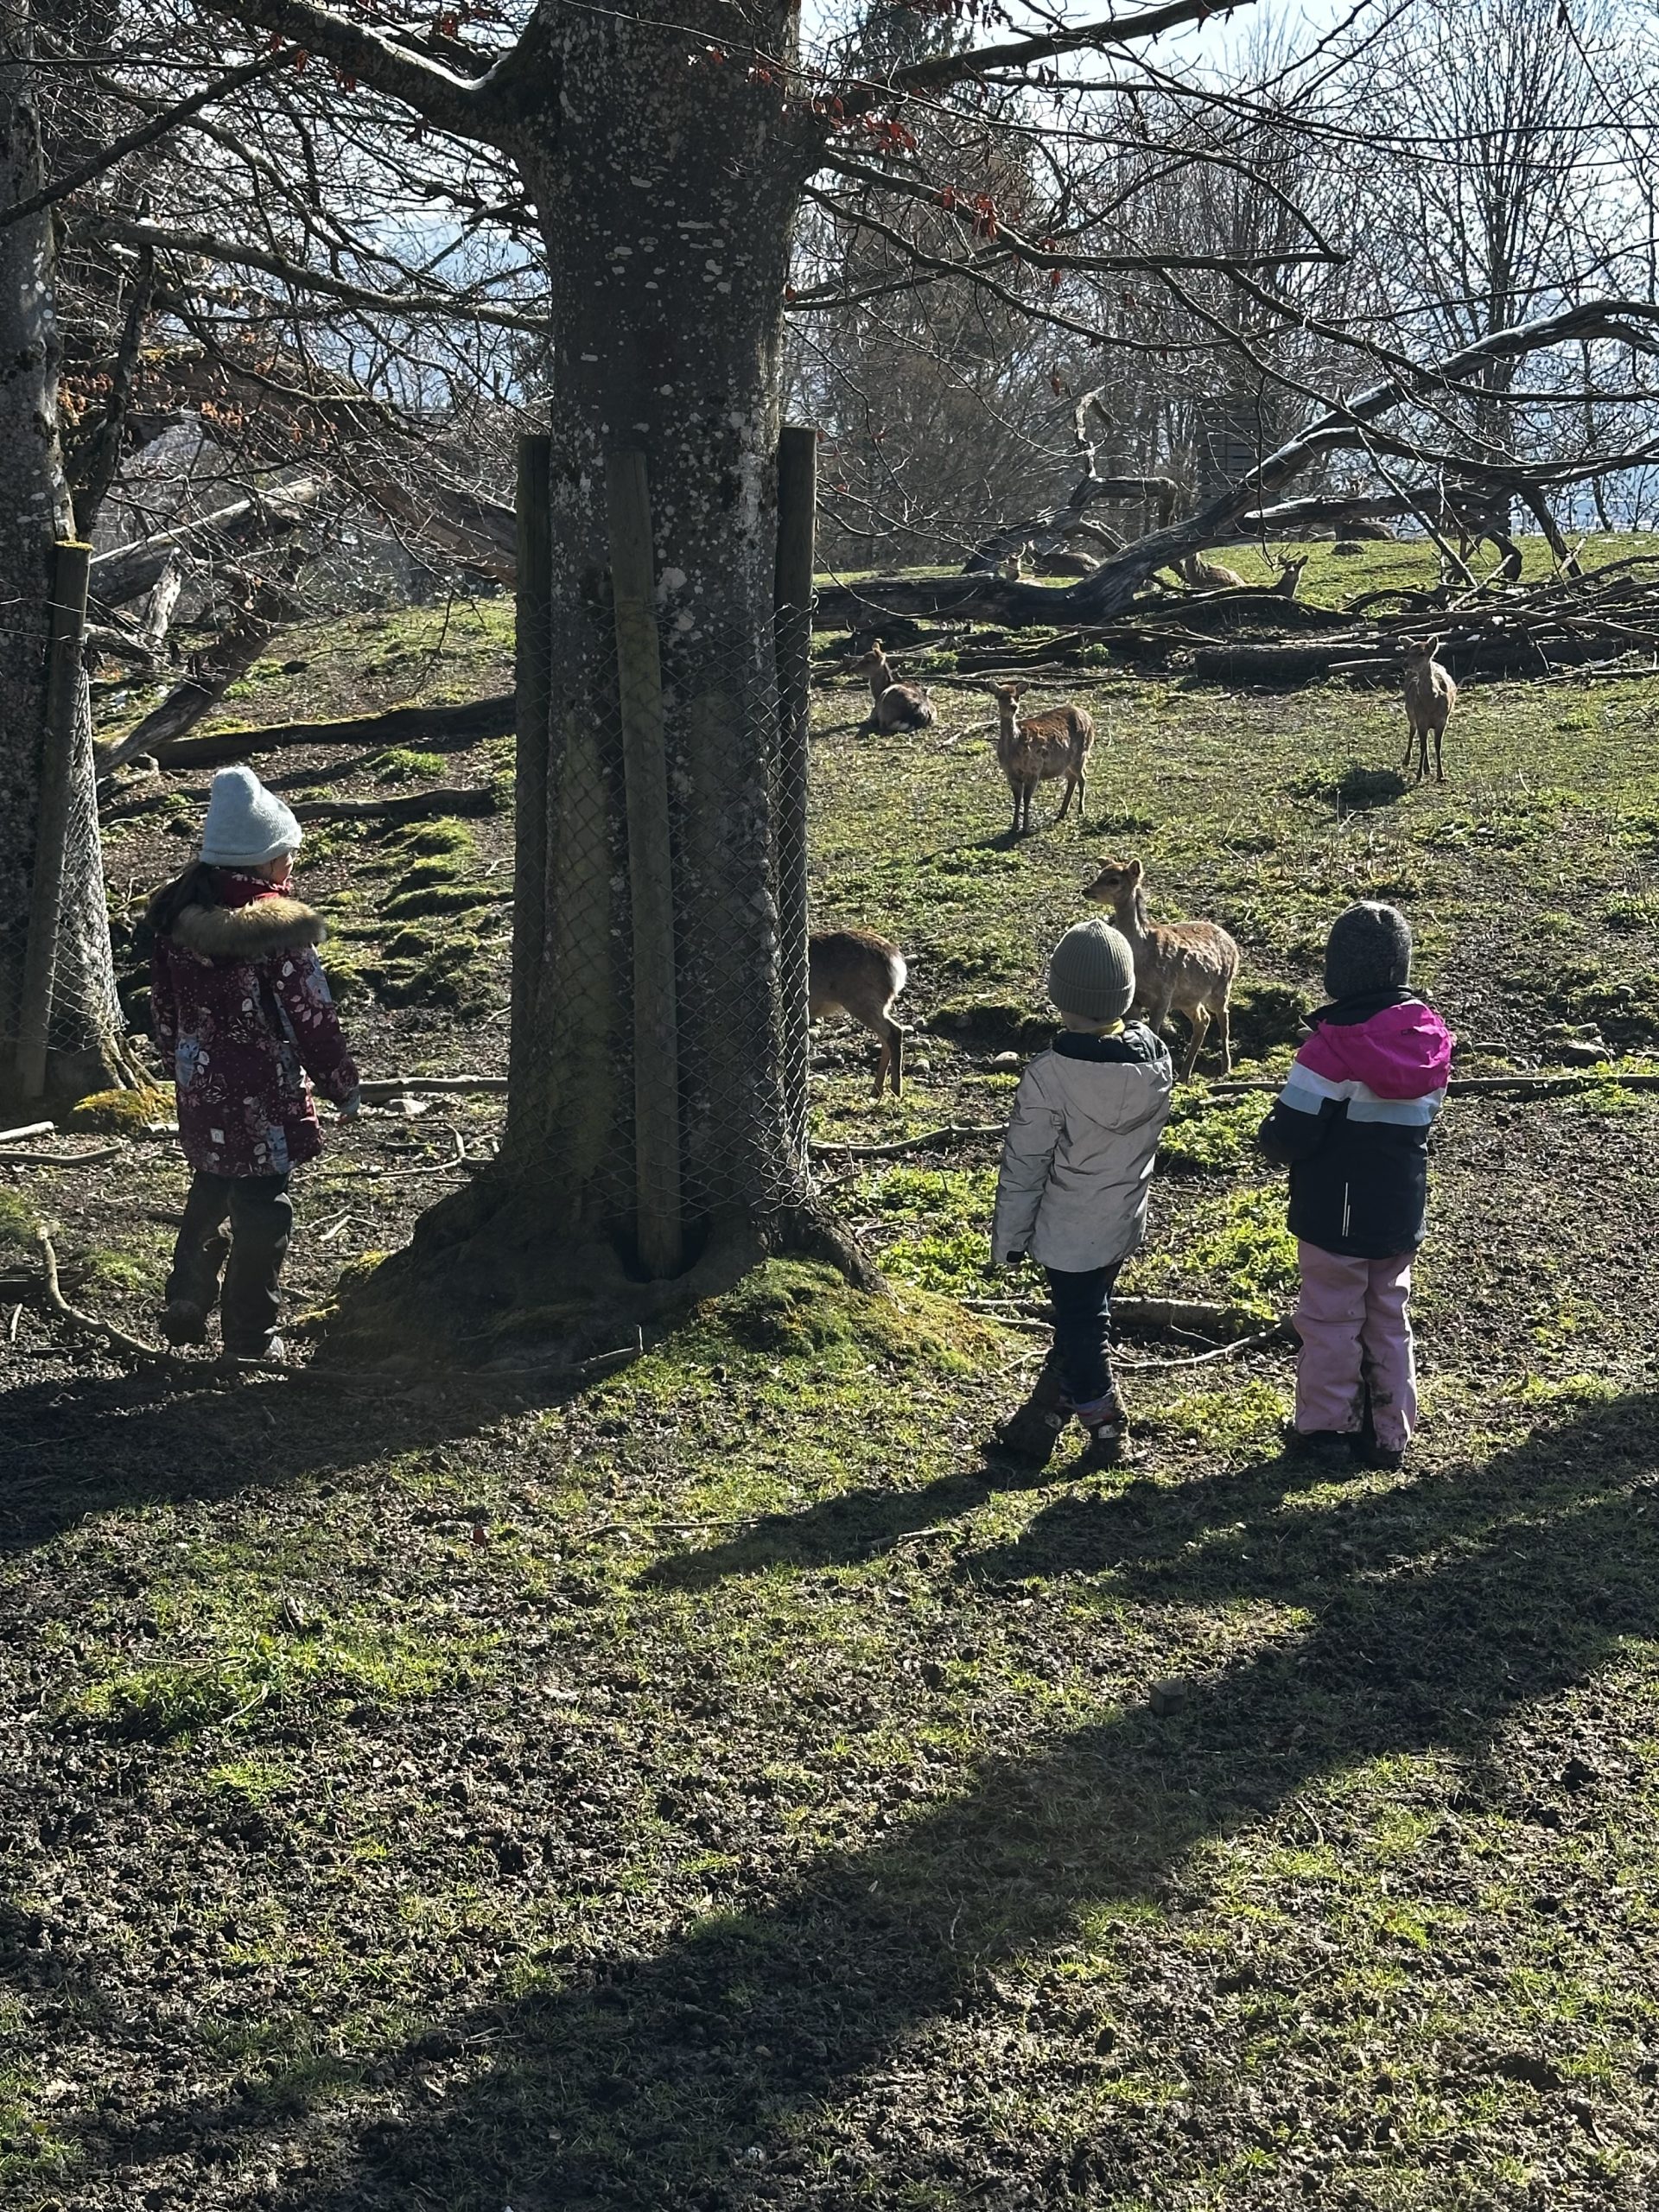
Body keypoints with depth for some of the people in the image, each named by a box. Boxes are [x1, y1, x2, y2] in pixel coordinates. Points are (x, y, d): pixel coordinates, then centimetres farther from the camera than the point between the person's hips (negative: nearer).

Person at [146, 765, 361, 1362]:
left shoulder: (177, 916, 0)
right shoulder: (278, 929, -21)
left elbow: (165, 1006, 10)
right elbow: (312, 1018, -14)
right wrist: (343, 1086, -1)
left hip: (199, 1094, 6)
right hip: (263, 1104, -6)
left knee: (210, 1194, 25)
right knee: (261, 1212, 6)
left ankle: (184, 1311, 32)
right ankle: (250, 1339, 15)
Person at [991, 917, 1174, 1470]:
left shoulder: (1049, 1076, -25)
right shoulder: (1155, 1059, -8)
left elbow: (1024, 1168, -17)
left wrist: (1007, 1239, -4)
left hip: (1068, 1233, -6)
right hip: (1124, 1225, 6)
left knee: (1081, 1329, 11)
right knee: (1083, 1320, 18)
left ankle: (1107, 1431, 24)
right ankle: (1036, 1425, 31)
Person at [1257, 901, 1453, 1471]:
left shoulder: (1333, 1044, -24)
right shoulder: (1431, 1037, -5)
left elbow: (1289, 1136, -22)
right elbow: (1425, 1116, 7)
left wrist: (1272, 1134, -1)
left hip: (1335, 1216, -5)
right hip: (1403, 1213, 5)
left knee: (1331, 1320, 10)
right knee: (1389, 1318, 18)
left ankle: (1325, 1429, 22)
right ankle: (1390, 1434, 27)